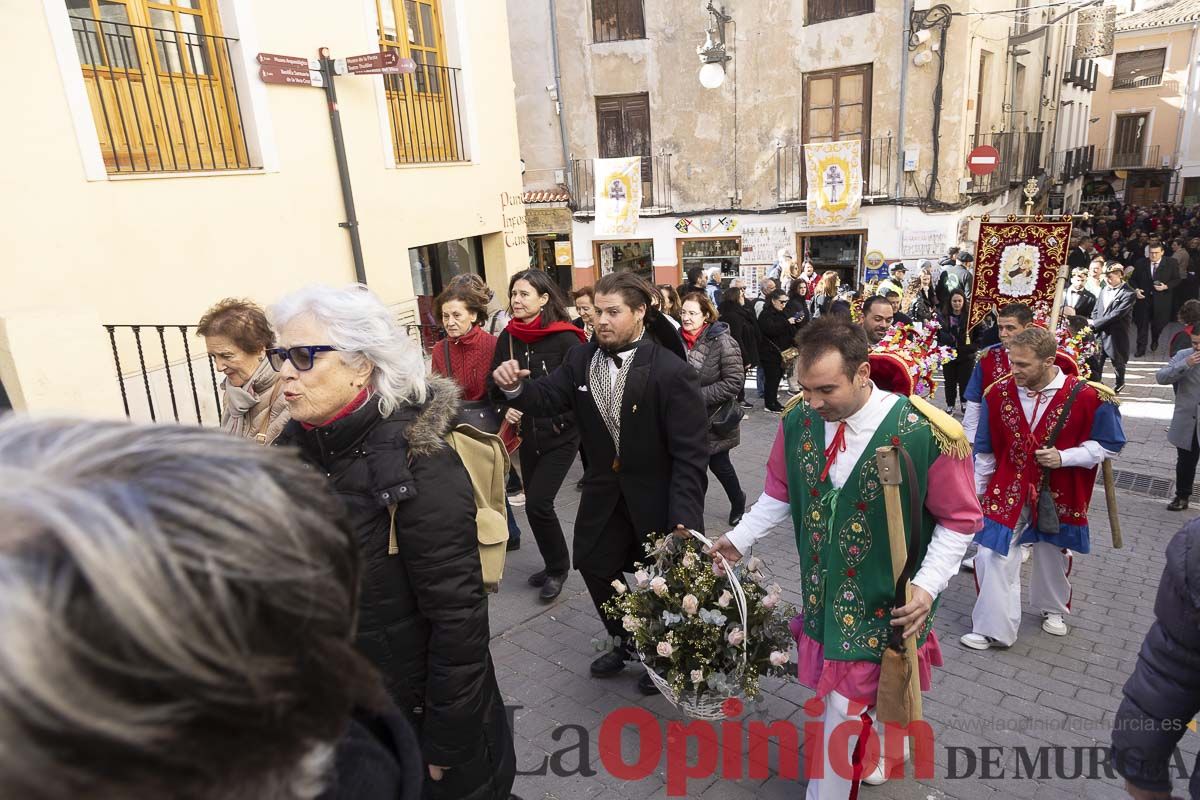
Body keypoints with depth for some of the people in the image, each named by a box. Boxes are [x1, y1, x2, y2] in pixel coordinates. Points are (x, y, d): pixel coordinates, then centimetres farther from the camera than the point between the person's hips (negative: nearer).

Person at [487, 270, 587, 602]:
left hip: (560, 436, -6)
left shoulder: (564, 338, -14)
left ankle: (557, 568, 15)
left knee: (537, 504, -9)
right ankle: (554, 565, 33)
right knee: (536, 503, 13)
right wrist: (507, 407, -7)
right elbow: (495, 384, 10)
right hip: (527, 434, 6)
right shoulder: (508, 337, 1)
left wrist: (559, 421, -17)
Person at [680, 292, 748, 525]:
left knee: (719, 465, 11)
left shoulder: (722, 341, -17)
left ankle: (738, 500, 38)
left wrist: (698, 396, -22)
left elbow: (735, 382, -20)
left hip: (714, 419, -5)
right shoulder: (680, 338, 1)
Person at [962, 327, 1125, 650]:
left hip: (1058, 495, 0)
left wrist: (1064, 457, -19)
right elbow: (985, 450, 2)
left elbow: (1109, 445, -3)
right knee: (992, 555, -7)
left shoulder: (1088, 398, -17)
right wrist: (976, 490, 8)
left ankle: (1052, 609, 47)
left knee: (1053, 556, 19)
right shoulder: (998, 393, -10)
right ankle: (993, 628, 6)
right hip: (1007, 489, 1)